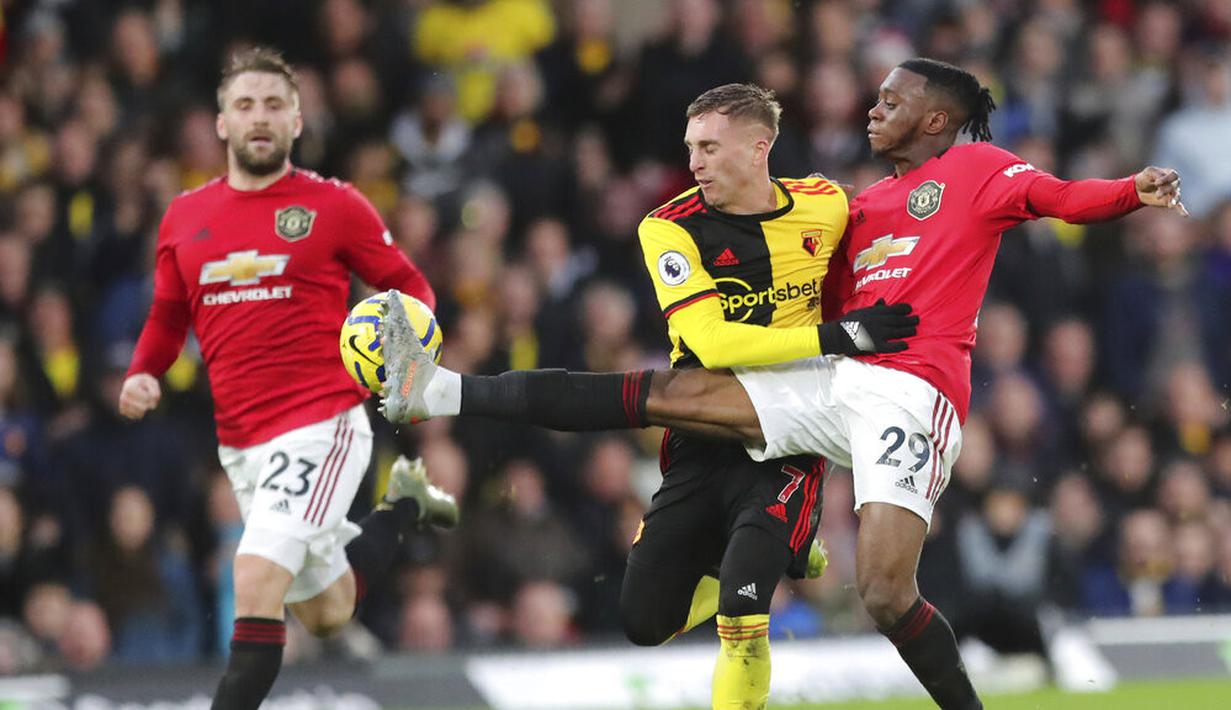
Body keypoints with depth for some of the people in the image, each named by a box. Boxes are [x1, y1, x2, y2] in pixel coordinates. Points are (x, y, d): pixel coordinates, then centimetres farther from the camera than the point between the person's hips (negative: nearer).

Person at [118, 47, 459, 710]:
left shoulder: (334, 206, -4)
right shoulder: (185, 216, 9)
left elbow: (411, 288, 3)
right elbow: (168, 316, 21)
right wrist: (141, 375, 2)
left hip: (323, 425, -6)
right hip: (240, 444, 6)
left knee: (256, 580, -23)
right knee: (326, 613, 18)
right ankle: (402, 507, 45)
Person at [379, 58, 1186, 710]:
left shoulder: (974, 169, 6)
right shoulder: (866, 205, 27)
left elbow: (1059, 197, -11)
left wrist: (1137, 191, -27)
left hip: (911, 392, -6)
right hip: (829, 382, 6)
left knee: (886, 592, -20)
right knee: (657, 395, -1)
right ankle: (439, 393, -3)